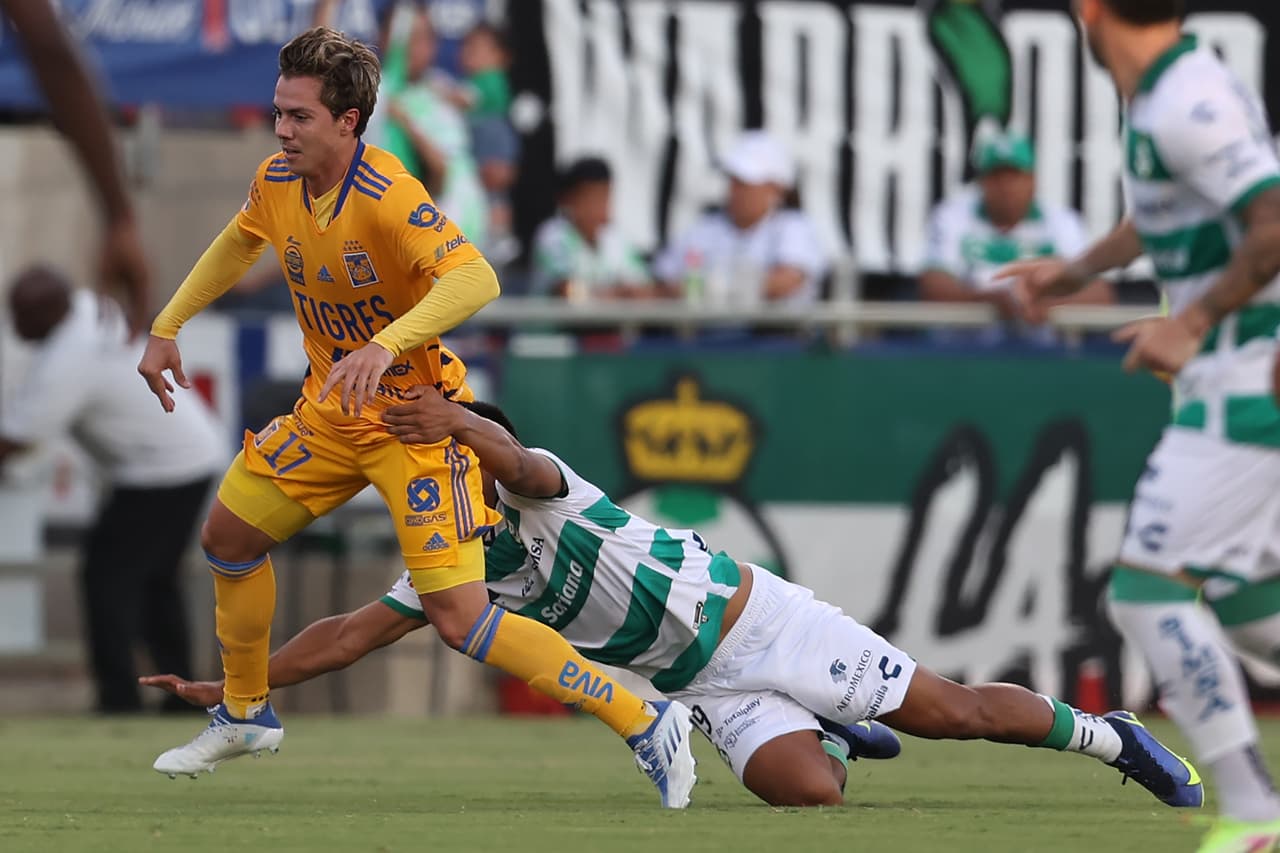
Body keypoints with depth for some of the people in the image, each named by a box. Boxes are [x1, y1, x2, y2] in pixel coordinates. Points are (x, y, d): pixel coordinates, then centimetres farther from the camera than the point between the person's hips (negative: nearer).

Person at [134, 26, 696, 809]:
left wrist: (385, 344, -53)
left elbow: (475, 280, -42)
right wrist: (168, 327, 18)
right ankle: (246, 715, 37)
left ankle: (645, 723, -8)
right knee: (229, 537, 14)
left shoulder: (389, 199, -28)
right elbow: (238, 245, 20)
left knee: (460, 619, -15)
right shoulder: (278, 182, -4)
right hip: (330, 412, 8)